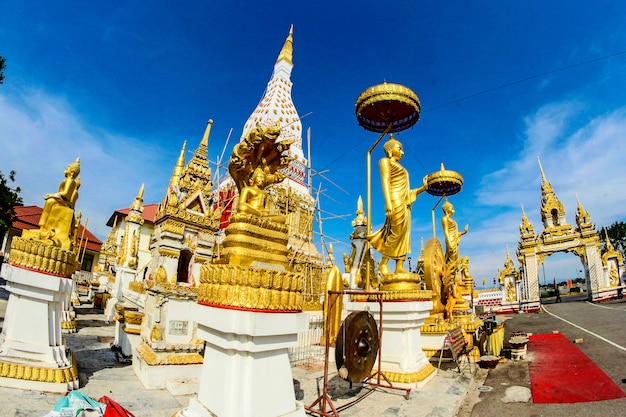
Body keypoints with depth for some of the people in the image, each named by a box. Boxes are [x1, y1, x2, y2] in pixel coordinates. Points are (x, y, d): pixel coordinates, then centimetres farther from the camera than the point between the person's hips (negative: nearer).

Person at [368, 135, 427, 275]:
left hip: (405, 203, 8)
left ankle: (399, 267, -3)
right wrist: (388, 202, -22)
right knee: (397, 232, -14)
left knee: (404, 235, -1)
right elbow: (385, 181, -9)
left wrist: (423, 188, 17)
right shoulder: (385, 161, 7)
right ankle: (383, 263, -7)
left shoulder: (400, 168, 29)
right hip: (395, 201, -8)